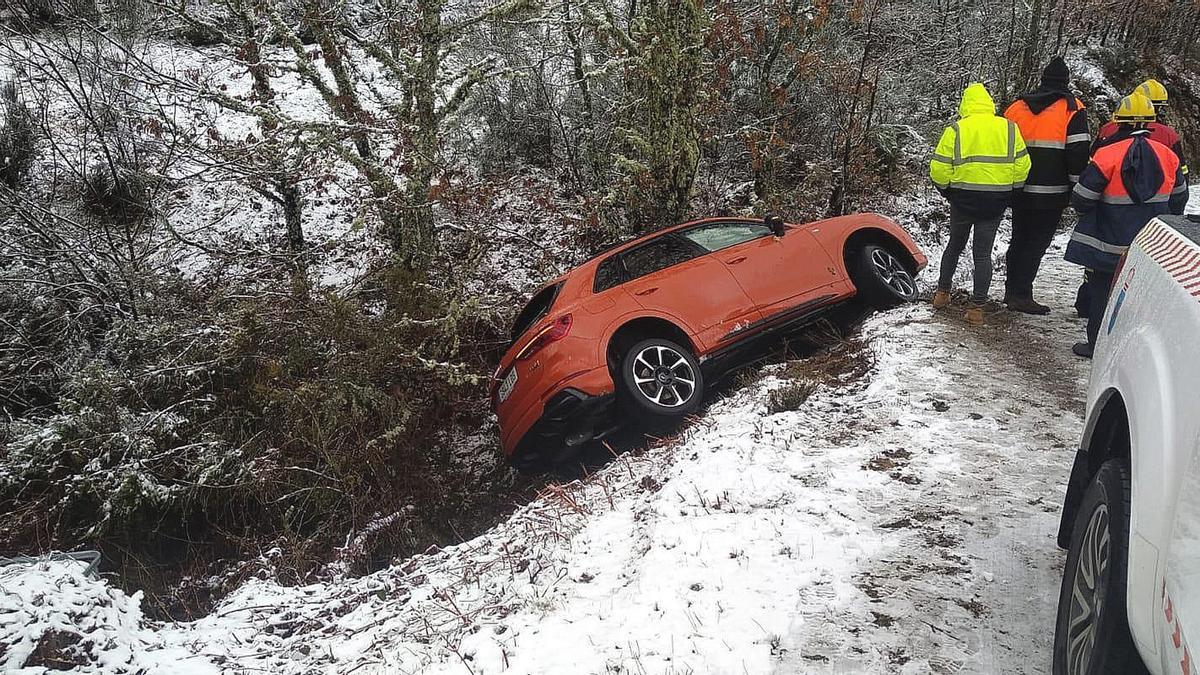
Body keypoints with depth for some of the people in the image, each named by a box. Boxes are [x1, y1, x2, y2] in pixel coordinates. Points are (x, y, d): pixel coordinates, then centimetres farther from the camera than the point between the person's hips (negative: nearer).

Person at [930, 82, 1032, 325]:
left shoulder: (955, 130, -5)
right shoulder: (1009, 128, 2)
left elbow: (939, 170, -8)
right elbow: (1022, 167, 1)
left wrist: (947, 191, 9)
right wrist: (1009, 192, 14)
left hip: (962, 199, -1)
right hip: (995, 203, 1)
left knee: (954, 246, 20)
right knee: (983, 253, 7)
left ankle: (942, 292, 27)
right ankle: (977, 308, 7)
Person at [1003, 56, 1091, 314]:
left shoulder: (1017, 107, 10)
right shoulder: (1072, 109, -3)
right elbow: (1078, 152, -8)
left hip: (1019, 190, 5)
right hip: (1051, 192, -5)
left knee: (1019, 239, 16)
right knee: (1037, 243, -2)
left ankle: (1012, 289, 22)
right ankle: (1021, 295, -4)